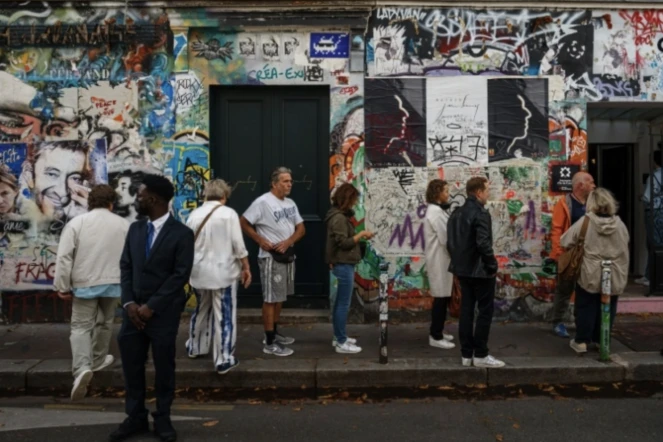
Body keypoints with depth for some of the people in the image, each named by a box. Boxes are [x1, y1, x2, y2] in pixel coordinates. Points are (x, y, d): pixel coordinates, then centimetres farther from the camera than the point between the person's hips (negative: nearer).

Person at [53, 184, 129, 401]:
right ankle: (98, 360, 37)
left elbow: (64, 257, -9)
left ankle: (82, 368, -17)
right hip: (113, 282, 2)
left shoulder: (76, 223, -5)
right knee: (105, 323, 21)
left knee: (81, 326, 2)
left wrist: (62, 285, -1)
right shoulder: (123, 224, 0)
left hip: (84, 283, -2)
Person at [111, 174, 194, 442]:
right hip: (134, 310, 5)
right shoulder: (135, 229, 8)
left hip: (163, 313, -5)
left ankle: (162, 419, 24)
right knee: (131, 365, 10)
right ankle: (136, 417, 27)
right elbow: (126, 267, 7)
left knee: (164, 366, 7)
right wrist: (129, 303, -6)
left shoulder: (182, 234, -10)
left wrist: (151, 306, -16)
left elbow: (181, 275, -14)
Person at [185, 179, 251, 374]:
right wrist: (246, 267, -1)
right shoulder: (229, 213, -10)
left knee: (201, 310, 23)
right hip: (223, 272, -5)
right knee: (224, 316, 2)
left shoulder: (194, 214, 3)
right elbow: (238, 245, -12)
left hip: (200, 272, 5)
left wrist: (190, 267, 25)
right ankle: (224, 360, 7)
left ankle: (195, 348, 39)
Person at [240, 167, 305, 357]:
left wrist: (288, 242, -11)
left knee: (280, 297, 16)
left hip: (288, 255, 8)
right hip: (271, 257, -8)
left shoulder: (291, 203, 9)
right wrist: (261, 241, -18)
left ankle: (274, 333, 30)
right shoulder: (263, 202, -14)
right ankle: (269, 343, 2)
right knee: (271, 299, -4)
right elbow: (243, 222, -13)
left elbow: (301, 229, 7)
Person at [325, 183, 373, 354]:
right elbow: (344, 242, -21)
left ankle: (339, 337, 25)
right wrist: (361, 234, -14)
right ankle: (341, 343, 3)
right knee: (344, 304, -4)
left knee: (339, 302, 15)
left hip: (342, 264, 11)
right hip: (344, 265, -11)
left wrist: (360, 237, 4)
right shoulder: (339, 218, -18)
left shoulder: (340, 216, 14)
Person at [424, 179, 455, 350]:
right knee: (441, 297, -4)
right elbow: (445, 238, -20)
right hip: (440, 259, -10)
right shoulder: (436, 212, -17)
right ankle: (435, 337, 4)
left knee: (444, 296, 15)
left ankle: (437, 331, 25)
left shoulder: (437, 210, 15)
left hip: (441, 258, 10)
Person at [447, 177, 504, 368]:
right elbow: (483, 244, -24)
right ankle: (480, 355, 7)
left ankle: (466, 354, 16)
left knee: (466, 310, 11)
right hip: (480, 270, -8)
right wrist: (492, 266, -13)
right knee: (485, 311, 2)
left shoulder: (457, 213, 10)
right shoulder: (481, 213, -16)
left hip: (463, 269, 8)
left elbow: (450, 242, 13)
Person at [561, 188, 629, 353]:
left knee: (586, 308, 8)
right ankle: (601, 341, 24)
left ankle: (582, 341, 13)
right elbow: (624, 248, 11)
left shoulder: (584, 222, -10)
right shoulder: (620, 225, -1)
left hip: (590, 276, -2)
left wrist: (580, 247, 17)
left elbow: (565, 241, -2)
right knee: (607, 309, 14)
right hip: (614, 277, 3)